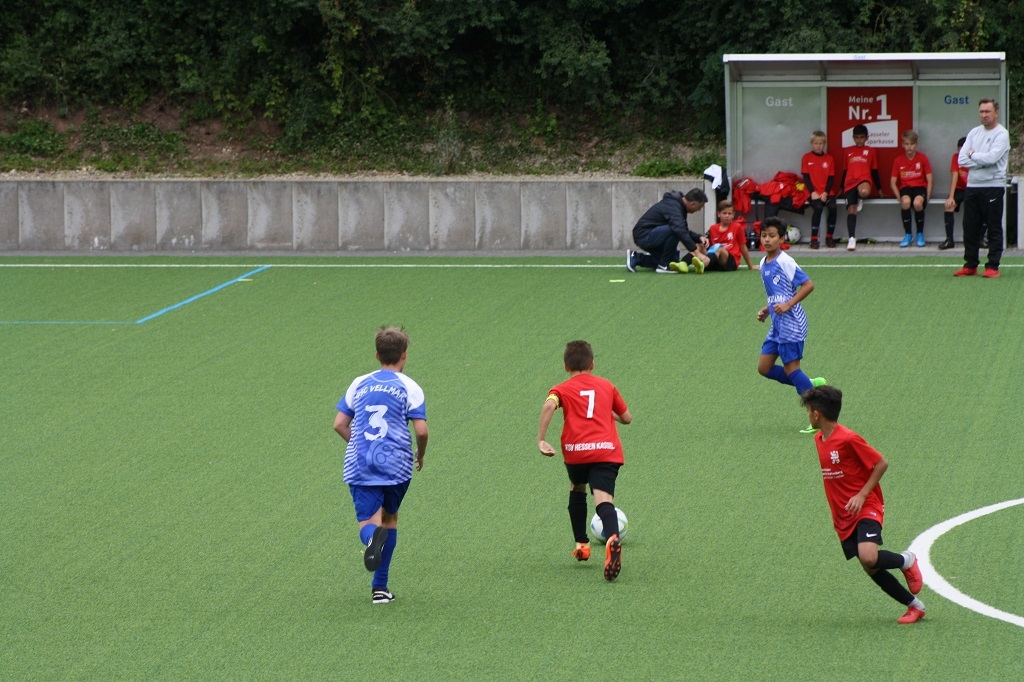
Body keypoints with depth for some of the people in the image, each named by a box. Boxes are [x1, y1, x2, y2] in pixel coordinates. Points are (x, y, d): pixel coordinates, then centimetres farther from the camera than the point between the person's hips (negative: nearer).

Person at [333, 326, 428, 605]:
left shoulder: (359, 384, 8)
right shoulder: (410, 388, -1)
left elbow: (340, 424, 8)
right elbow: (421, 430, -9)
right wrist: (421, 455, 11)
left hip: (360, 465, 1)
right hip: (396, 464, -1)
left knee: (368, 523, -1)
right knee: (390, 517, 19)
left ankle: (373, 535, -41)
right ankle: (380, 587, 19)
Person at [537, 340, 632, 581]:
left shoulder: (562, 389, 12)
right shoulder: (607, 386, 21)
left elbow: (549, 405, -11)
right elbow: (627, 418, 29)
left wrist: (541, 440, -11)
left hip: (576, 451, 0)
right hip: (607, 450, 0)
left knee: (576, 490, 30)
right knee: (603, 499, -15)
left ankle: (582, 544, 35)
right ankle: (612, 539, -45)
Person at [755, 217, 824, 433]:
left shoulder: (785, 262, -15)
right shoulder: (764, 264, 12)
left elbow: (808, 285, -19)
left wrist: (788, 305, -25)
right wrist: (766, 310, 11)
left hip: (791, 324, -9)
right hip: (777, 325, 9)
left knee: (791, 368, -7)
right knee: (765, 368, 7)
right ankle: (812, 385, 19)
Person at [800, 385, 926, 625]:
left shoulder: (849, 439, -18)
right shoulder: (819, 440, 7)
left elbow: (881, 463, -13)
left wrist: (862, 495, -19)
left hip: (866, 508, -8)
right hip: (843, 517, 8)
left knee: (868, 558, -28)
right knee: (871, 568, 2)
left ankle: (907, 561, 3)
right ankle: (914, 606, 16)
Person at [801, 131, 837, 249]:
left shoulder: (829, 158, 8)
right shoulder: (806, 158, 4)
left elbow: (831, 177, 3)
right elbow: (806, 176, -1)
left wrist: (826, 193, -11)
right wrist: (813, 192, -13)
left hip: (826, 192, 2)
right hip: (814, 192, -2)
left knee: (832, 207, -26)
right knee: (818, 207, -30)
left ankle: (829, 237, -10)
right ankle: (814, 239, -23)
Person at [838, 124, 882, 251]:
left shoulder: (871, 152, 15)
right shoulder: (847, 152, 18)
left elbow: (874, 171, 17)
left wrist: (879, 188, 15)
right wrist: (841, 188, 22)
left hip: (864, 179, -2)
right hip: (850, 183, 2)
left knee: (864, 192, -40)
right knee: (851, 210, -12)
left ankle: (860, 201, -3)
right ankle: (852, 239, -12)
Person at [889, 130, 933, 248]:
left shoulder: (923, 159, -1)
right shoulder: (898, 160, 2)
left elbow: (929, 181, -1)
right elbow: (893, 182, 3)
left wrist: (927, 197, -12)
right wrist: (900, 197, -10)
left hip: (920, 187, -1)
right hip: (905, 188, 1)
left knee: (917, 202, -36)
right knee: (905, 202, -36)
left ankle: (920, 234, -11)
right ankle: (908, 235, -17)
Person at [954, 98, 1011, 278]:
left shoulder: (1001, 134, -6)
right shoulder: (974, 133, 12)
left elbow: (991, 158, -20)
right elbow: (962, 160, 3)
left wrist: (973, 155, -4)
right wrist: (983, 161, -9)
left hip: (993, 186, -6)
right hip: (972, 186, 6)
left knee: (994, 228, -2)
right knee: (970, 228, 7)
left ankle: (993, 266, 0)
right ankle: (970, 265, 14)